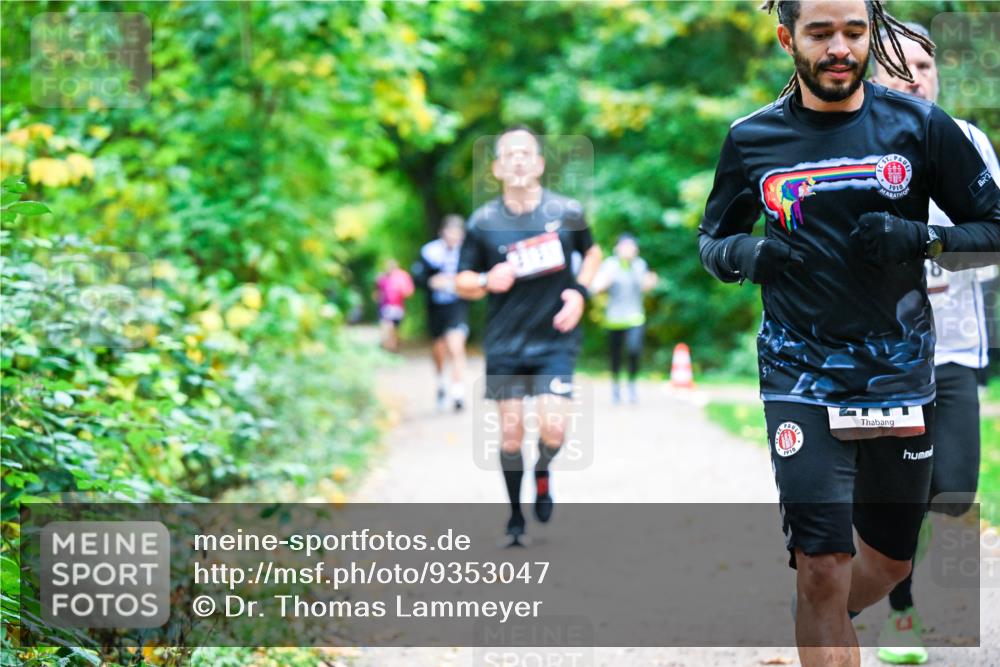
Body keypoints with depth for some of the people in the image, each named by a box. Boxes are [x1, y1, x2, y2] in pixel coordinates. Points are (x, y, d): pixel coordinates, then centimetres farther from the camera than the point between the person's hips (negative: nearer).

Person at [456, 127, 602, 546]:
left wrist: (580, 291, -2)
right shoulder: (483, 222, -3)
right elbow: (462, 282, 5)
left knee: (553, 430, -14)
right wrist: (487, 281, -17)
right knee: (510, 435, 3)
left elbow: (592, 252, 16)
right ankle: (515, 519, 22)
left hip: (555, 342, -1)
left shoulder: (567, 213, -3)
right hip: (504, 344, 1)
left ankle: (543, 473, 22)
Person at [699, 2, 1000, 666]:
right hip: (802, 380, -2)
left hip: (900, 379, 2)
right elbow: (711, 239, 13)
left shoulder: (920, 125, -2)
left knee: (889, 564, 15)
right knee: (822, 566, -13)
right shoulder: (752, 139, 0)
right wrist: (743, 253, -10)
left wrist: (920, 237, -17)